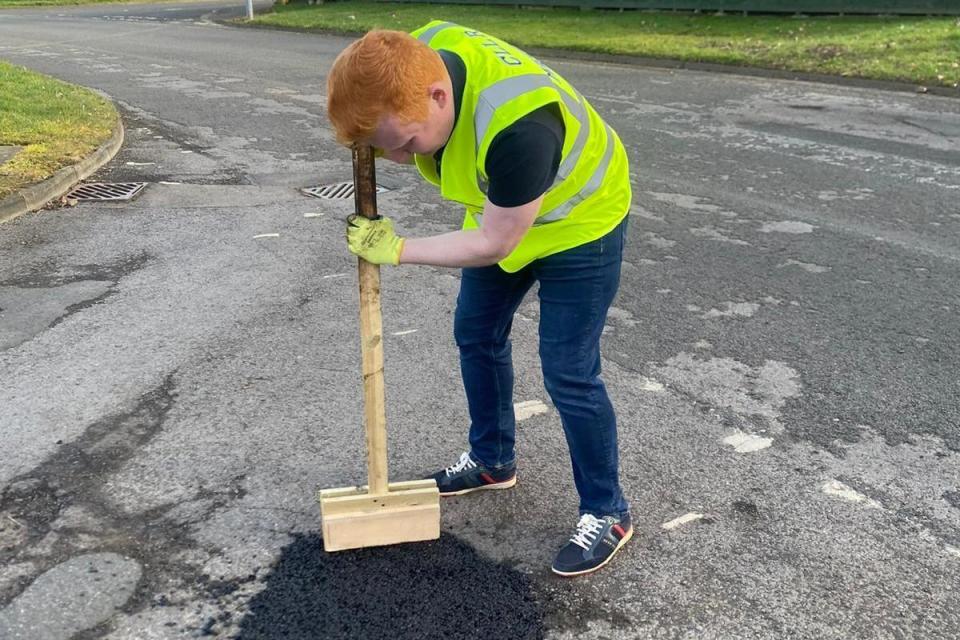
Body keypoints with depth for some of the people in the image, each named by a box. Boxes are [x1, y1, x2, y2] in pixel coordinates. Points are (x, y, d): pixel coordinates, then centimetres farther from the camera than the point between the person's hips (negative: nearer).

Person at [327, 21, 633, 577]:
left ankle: (607, 513, 15)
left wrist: (397, 250, -20)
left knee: (568, 375, -5)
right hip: (500, 209, 8)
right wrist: (365, 136, -19)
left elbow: (494, 244, -29)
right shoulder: (419, 58, -20)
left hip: (578, 222, -8)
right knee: (476, 335, 15)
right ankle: (493, 461, 37)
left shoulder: (518, 128, -43)